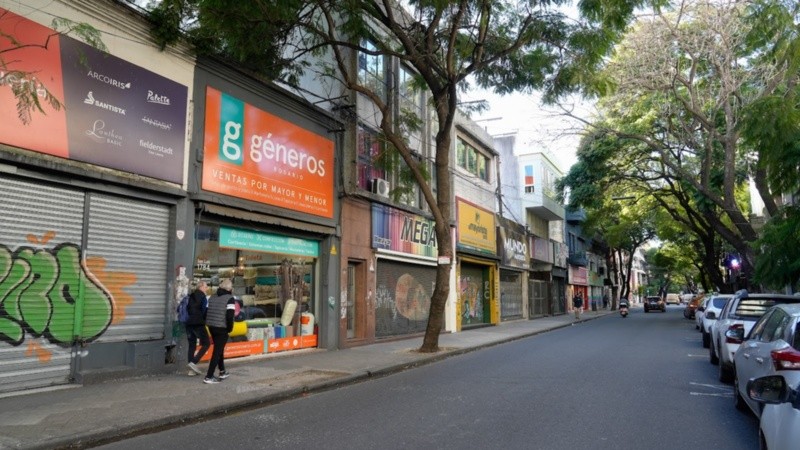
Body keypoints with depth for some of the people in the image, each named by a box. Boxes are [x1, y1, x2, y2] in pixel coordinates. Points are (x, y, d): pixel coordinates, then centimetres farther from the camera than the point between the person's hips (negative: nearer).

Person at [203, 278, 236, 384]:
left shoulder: (212, 297, 11)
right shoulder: (230, 299, -10)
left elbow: (206, 312, 10)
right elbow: (230, 316, -18)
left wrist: (209, 323, 16)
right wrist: (230, 328, -6)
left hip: (211, 327, 7)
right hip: (222, 328, -7)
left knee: (219, 349, 21)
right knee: (217, 351, -2)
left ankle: (222, 372, 33)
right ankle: (209, 377, -4)